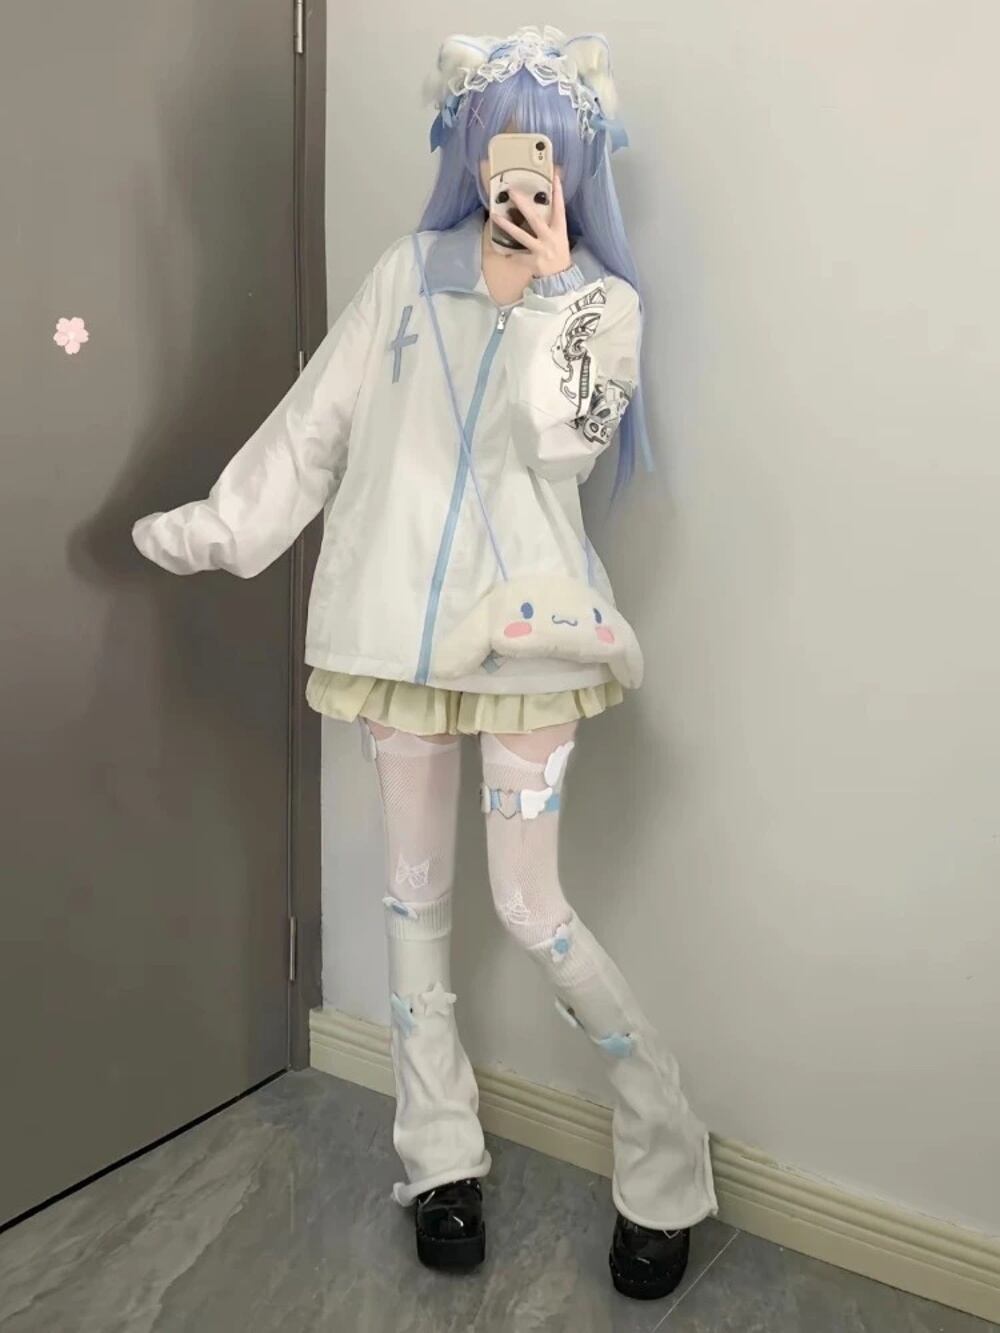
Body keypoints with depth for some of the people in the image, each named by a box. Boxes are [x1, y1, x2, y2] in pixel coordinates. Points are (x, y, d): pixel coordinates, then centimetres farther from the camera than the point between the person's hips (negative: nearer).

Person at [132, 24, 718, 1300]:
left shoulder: (601, 298, 3)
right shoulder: (407, 274, 9)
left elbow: (564, 443, -13)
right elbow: (314, 421, 10)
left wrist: (549, 290, -15)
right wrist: (219, 524, 8)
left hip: (522, 626, -3)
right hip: (401, 617, 3)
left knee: (529, 905, -5)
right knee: (416, 886, 9)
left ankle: (665, 1157, 15)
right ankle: (441, 1154, 26)